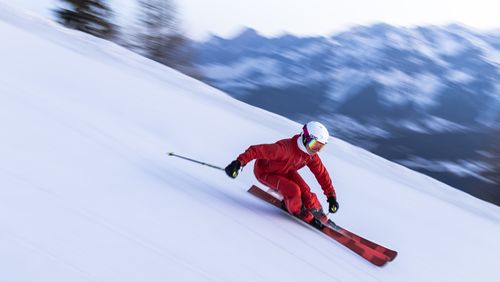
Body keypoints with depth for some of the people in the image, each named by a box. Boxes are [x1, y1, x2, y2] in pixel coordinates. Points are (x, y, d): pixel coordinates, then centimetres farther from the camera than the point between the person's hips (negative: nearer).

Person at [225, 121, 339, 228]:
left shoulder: (311, 155, -16)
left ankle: (318, 213, 9)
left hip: (285, 170, 6)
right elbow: (257, 150, -45)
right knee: (293, 190, -26)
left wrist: (331, 196, -8)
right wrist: (239, 163, -57)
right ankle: (300, 213, 2)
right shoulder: (285, 148, -40)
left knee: (303, 189, -15)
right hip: (265, 172, -6)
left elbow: (322, 173, -6)